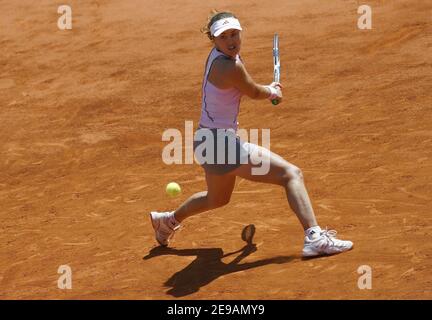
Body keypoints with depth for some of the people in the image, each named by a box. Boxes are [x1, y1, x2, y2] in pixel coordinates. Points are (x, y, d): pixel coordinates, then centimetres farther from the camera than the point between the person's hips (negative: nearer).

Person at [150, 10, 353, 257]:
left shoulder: (219, 55, 4)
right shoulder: (230, 67, -24)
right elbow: (255, 93, -5)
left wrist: (268, 90, 21)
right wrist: (273, 92, 15)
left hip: (207, 142, 10)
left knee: (218, 199, 35)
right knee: (292, 174, -15)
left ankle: (168, 220, 56)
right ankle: (314, 237, -26)